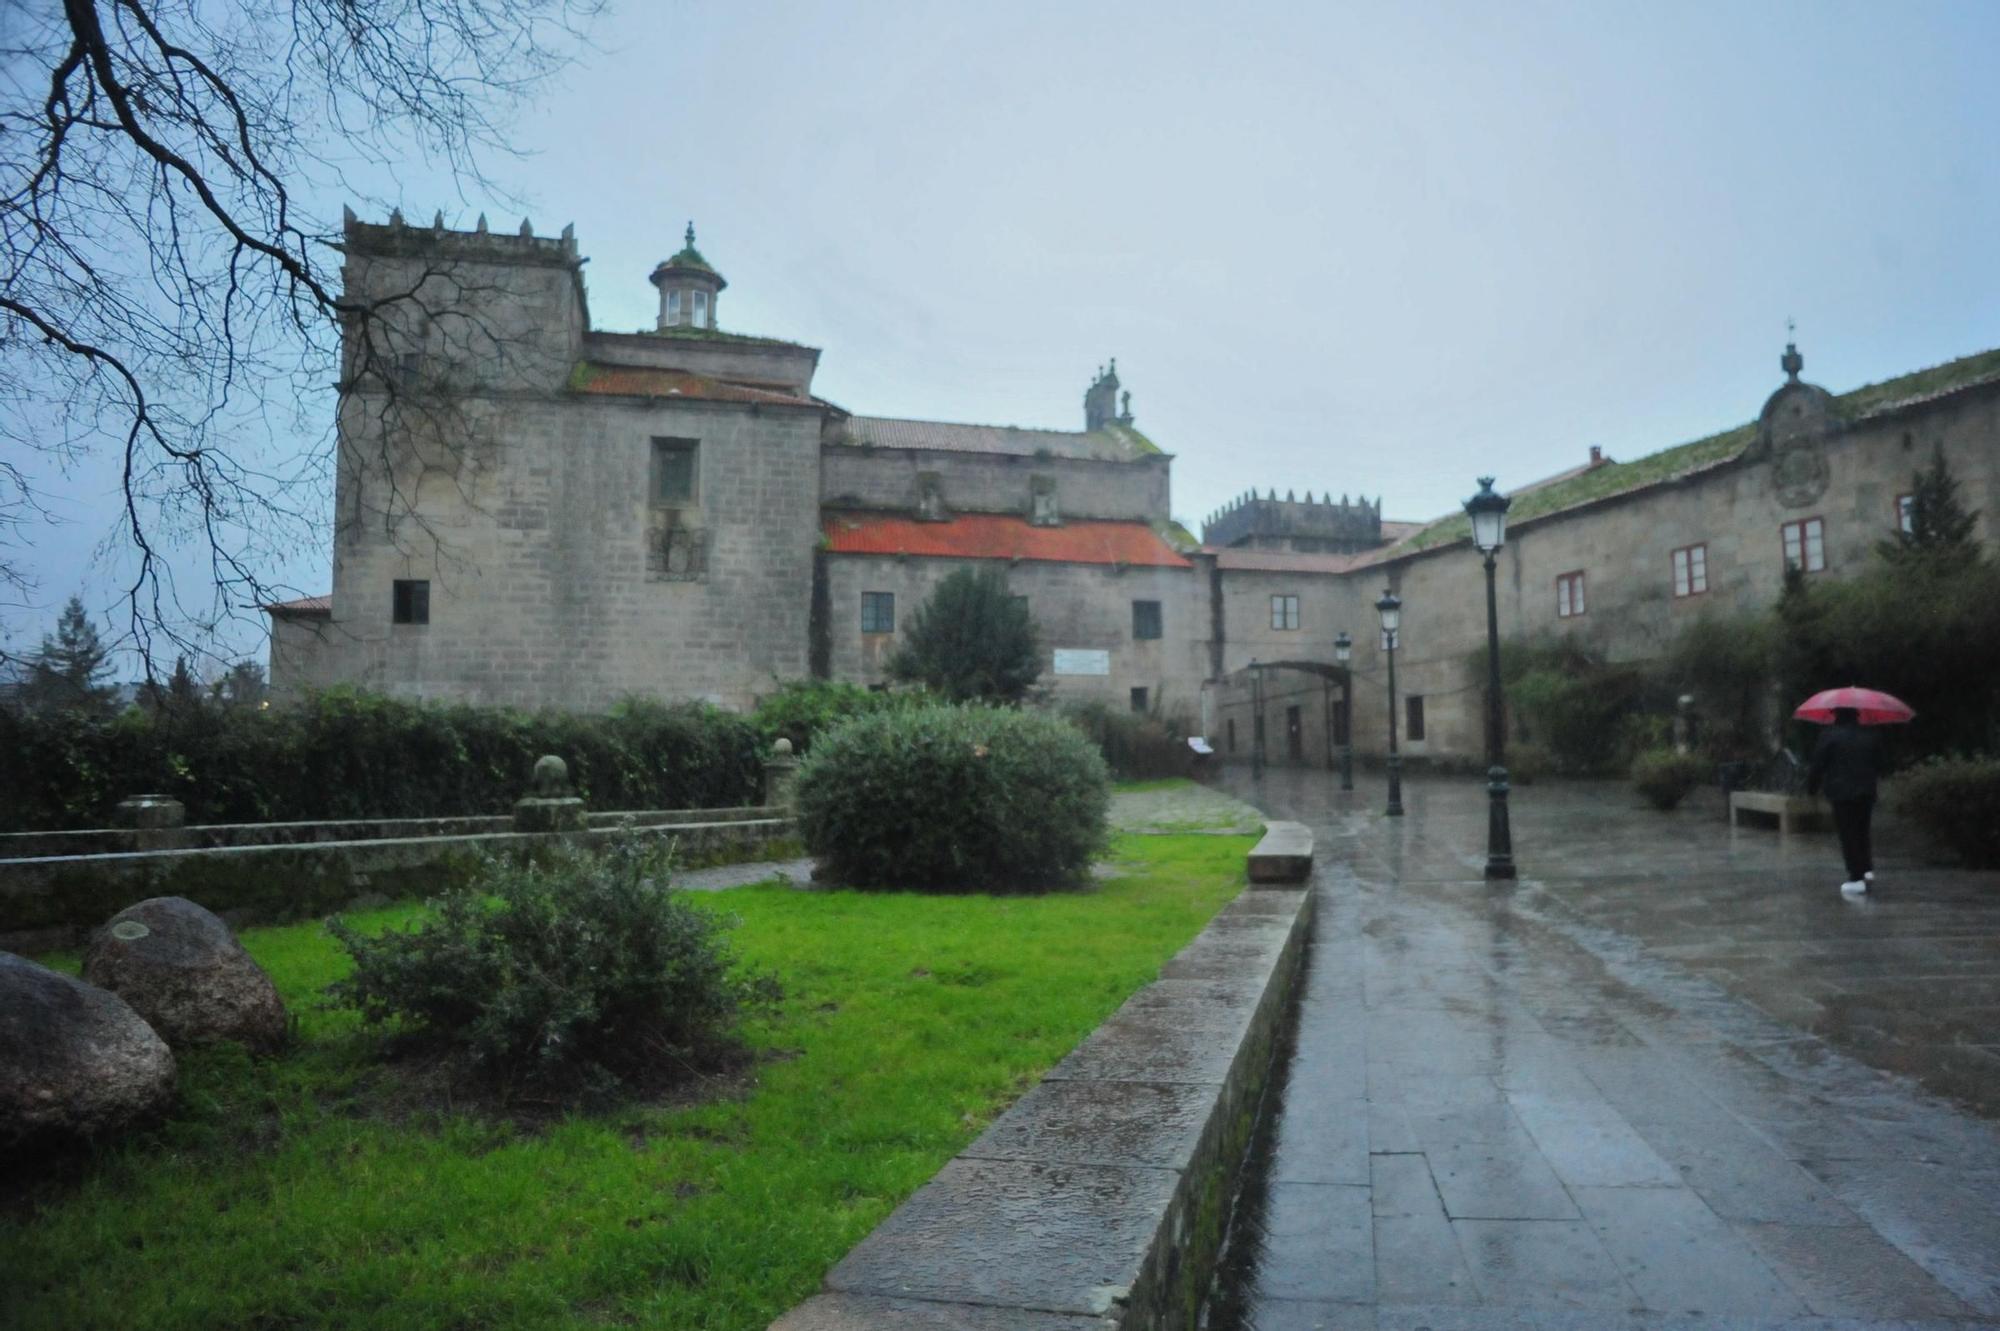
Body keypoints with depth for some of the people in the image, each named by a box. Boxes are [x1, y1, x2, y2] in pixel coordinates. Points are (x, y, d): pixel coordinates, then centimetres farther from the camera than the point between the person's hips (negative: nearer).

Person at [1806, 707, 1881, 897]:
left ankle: (1856, 878, -5)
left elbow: (1818, 765, -10)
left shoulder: (1830, 736, -10)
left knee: (1848, 835, -3)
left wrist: (1812, 787, 2)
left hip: (1841, 794, -5)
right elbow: (1878, 760, 16)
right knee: (1862, 832, 19)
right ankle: (1867, 869, 17)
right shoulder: (1869, 736, 7)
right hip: (1866, 793, 5)